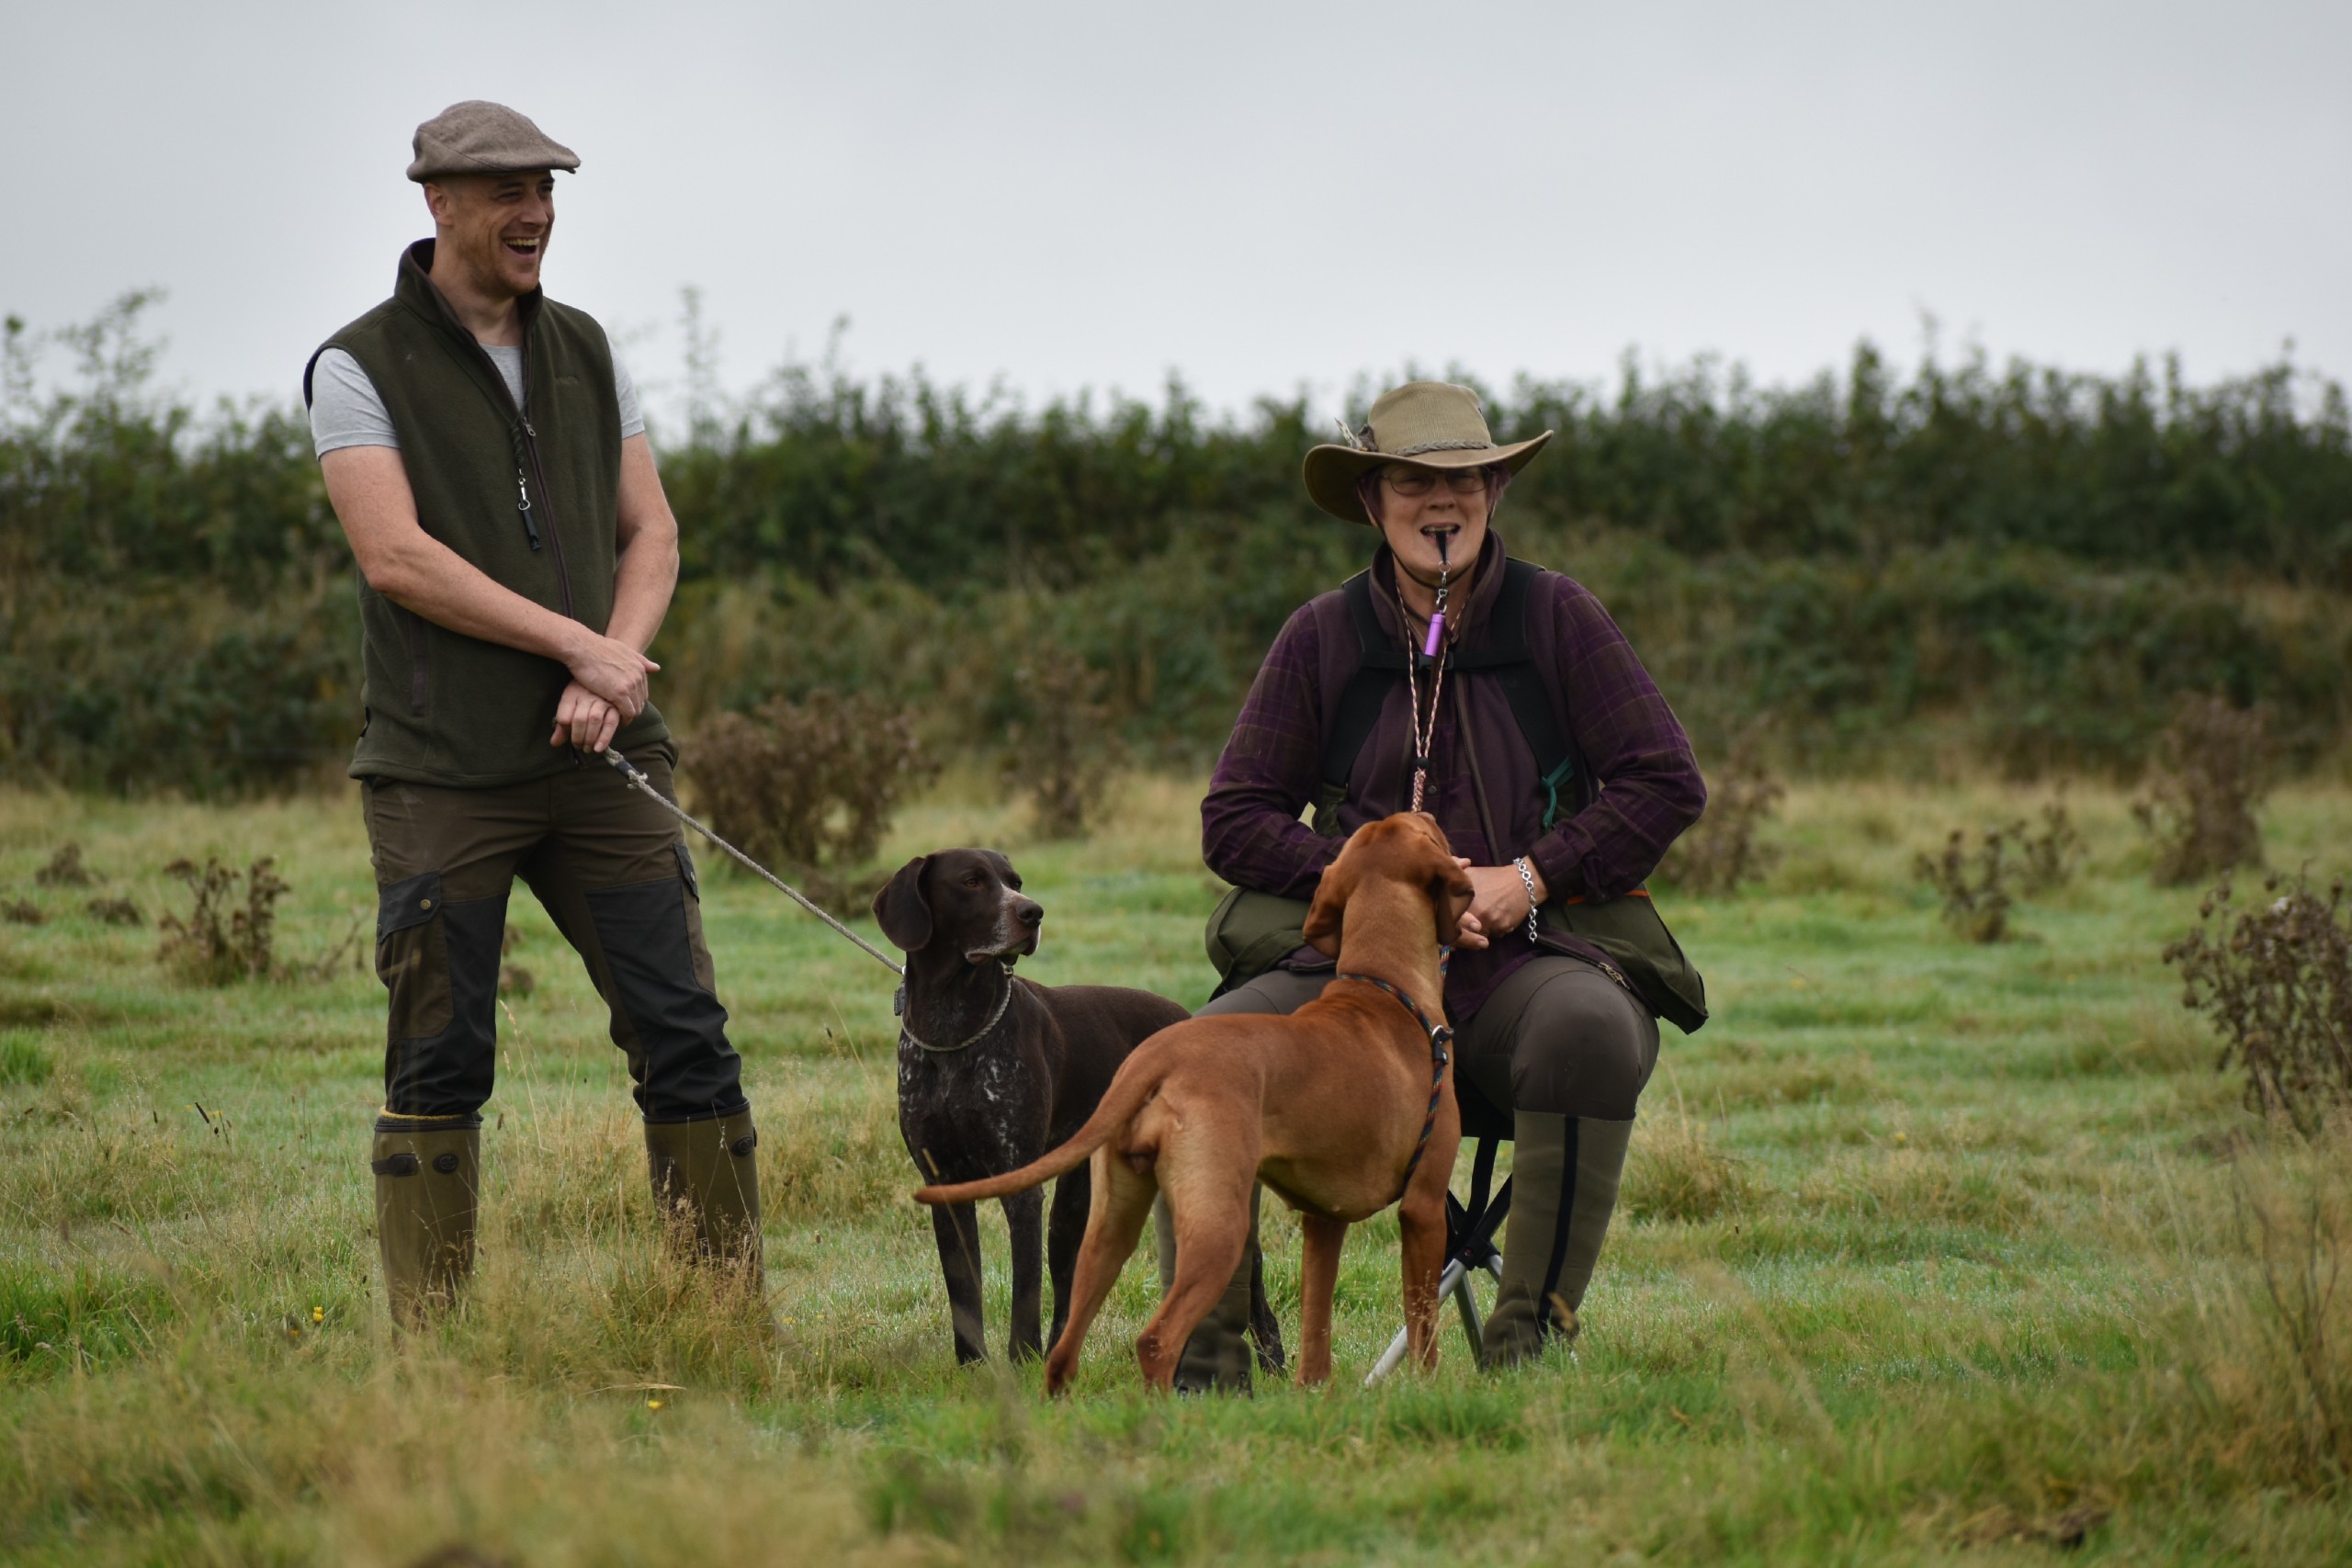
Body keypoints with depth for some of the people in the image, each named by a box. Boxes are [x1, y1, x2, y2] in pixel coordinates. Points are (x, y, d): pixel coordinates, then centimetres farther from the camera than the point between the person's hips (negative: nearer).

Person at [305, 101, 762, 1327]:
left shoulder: (585, 352, 14)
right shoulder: (359, 370, -3)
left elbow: (650, 534, 11)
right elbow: (396, 556, -13)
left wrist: (615, 671, -8)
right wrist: (580, 647, -14)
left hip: (597, 764, 4)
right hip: (441, 771, -4)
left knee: (685, 1034, 0)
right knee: (440, 1067, -2)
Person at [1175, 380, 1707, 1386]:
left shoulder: (1556, 616, 4)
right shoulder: (1322, 639, 7)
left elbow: (1666, 783, 2)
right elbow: (1234, 822, 6)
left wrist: (1532, 877, -9)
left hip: (1527, 955, -1)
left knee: (1590, 1028, -37)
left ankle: (1533, 1328, -27)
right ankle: (1206, 1355, -17)